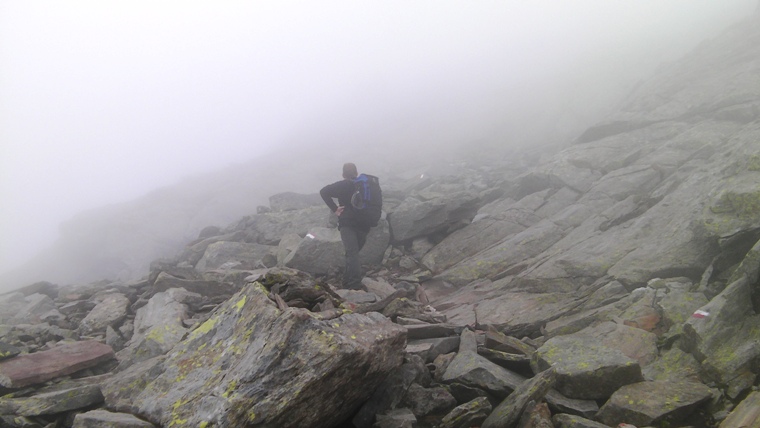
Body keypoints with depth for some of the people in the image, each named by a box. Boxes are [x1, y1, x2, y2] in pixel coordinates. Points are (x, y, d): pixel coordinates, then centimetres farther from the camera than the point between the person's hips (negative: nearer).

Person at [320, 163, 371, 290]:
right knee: (354, 252, 18)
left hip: (347, 224, -4)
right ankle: (348, 281, 23)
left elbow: (324, 191, -10)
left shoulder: (342, 185, 2)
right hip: (364, 225, 4)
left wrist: (335, 209, -10)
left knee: (351, 253, -12)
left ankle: (355, 284, -25)